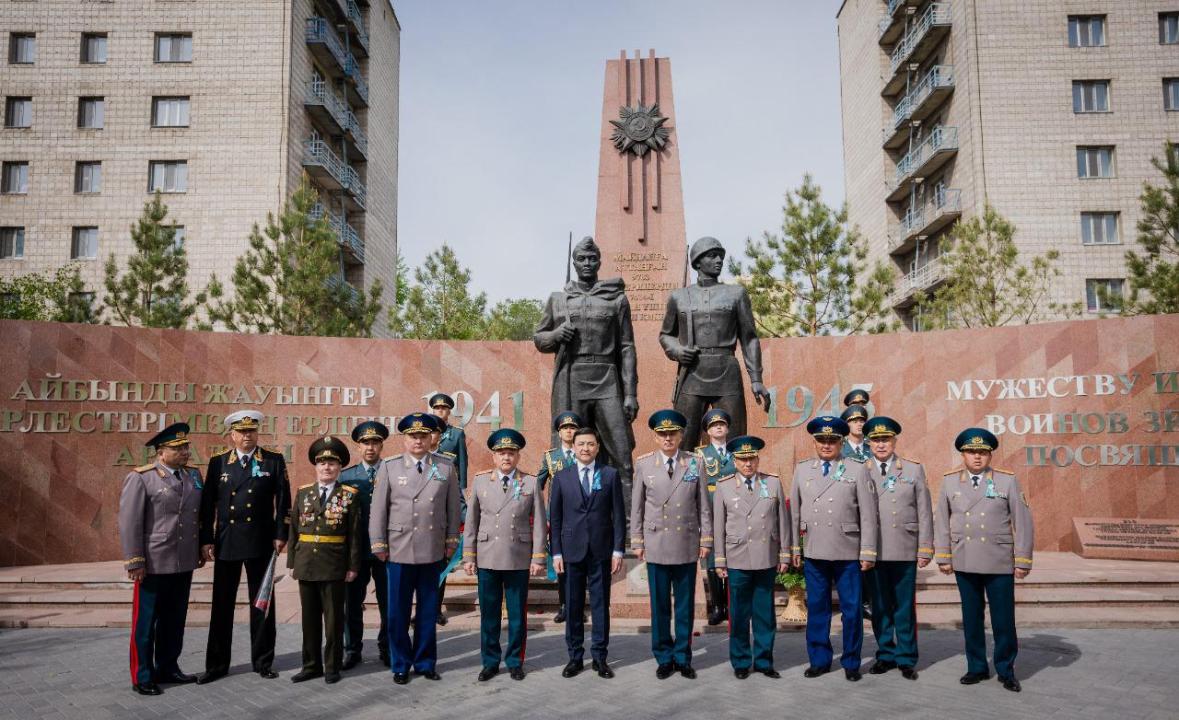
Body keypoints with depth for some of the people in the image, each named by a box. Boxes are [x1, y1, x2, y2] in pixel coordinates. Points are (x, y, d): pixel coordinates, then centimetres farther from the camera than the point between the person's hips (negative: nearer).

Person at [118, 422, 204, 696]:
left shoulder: (194, 476, 9)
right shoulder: (140, 478, -9)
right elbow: (129, 522, -11)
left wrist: (201, 549, 13)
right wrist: (135, 561, -14)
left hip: (185, 563, 6)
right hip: (154, 565, -6)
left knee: (175, 620, 15)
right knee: (145, 622, 5)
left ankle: (168, 668, 28)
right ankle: (142, 677, 16)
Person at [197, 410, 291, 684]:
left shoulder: (274, 461, 2)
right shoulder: (218, 463, 5)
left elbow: (283, 501, 1)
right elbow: (208, 504, 4)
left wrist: (281, 535, -6)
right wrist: (206, 540, -1)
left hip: (261, 543, -1)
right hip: (226, 542, 1)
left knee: (262, 603, 7)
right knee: (222, 605, 7)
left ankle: (263, 661, 18)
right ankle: (217, 664, 18)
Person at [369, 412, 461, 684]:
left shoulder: (446, 468, 3)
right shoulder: (389, 467, 0)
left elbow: (453, 507, 7)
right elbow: (378, 509, 1)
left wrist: (451, 540, 6)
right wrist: (379, 545, 0)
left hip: (433, 551, 1)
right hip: (399, 550, -1)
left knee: (428, 610, 11)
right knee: (398, 611, 6)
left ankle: (426, 662, 24)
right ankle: (400, 665, 21)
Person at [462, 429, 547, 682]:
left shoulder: (531, 483, 1)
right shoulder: (480, 481, 4)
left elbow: (539, 523, 1)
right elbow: (471, 521, 6)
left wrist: (538, 557, -4)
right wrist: (468, 556, 3)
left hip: (519, 561, -1)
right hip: (487, 559, 1)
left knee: (517, 614, 7)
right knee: (489, 614, 8)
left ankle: (515, 661, 22)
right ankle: (490, 662, 22)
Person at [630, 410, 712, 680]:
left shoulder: (694, 463, 1)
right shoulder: (643, 464, 1)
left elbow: (703, 505, 3)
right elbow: (637, 506, 4)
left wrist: (706, 539, 1)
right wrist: (637, 541, 2)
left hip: (687, 546, 0)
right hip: (656, 545, 0)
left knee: (685, 605, 8)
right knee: (660, 605, 7)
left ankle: (683, 657, 21)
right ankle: (664, 658, 20)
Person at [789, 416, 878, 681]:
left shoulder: (857, 470, 1)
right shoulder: (802, 470, 9)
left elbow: (868, 515, -1)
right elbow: (795, 512, 10)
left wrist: (868, 552, -5)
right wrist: (795, 548, 7)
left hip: (848, 553, -2)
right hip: (813, 552, 2)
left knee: (852, 610, 5)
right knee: (817, 608, 10)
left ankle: (851, 662, 20)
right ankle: (819, 660, 23)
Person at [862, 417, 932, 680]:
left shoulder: (914, 470, 6)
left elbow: (924, 512, 5)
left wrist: (925, 549, 1)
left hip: (905, 551, 0)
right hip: (872, 552, 0)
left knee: (905, 607, 5)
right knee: (879, 607, 8)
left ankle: (907, 659, 16)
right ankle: (886, 655, 21)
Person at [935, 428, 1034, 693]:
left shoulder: (1007, 480, -1)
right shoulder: (949, 481, 4)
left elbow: (1022, 522, -1)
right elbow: (942, 521, 8)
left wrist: (1023, 561, -3)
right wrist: (943, 557, 5)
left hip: (1000, 564, -2)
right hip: (964, 564, 2)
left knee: (1004, 619, 4)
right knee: (971, 618, 10)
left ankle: (1006, 670, 20)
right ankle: (976, 667, 23)